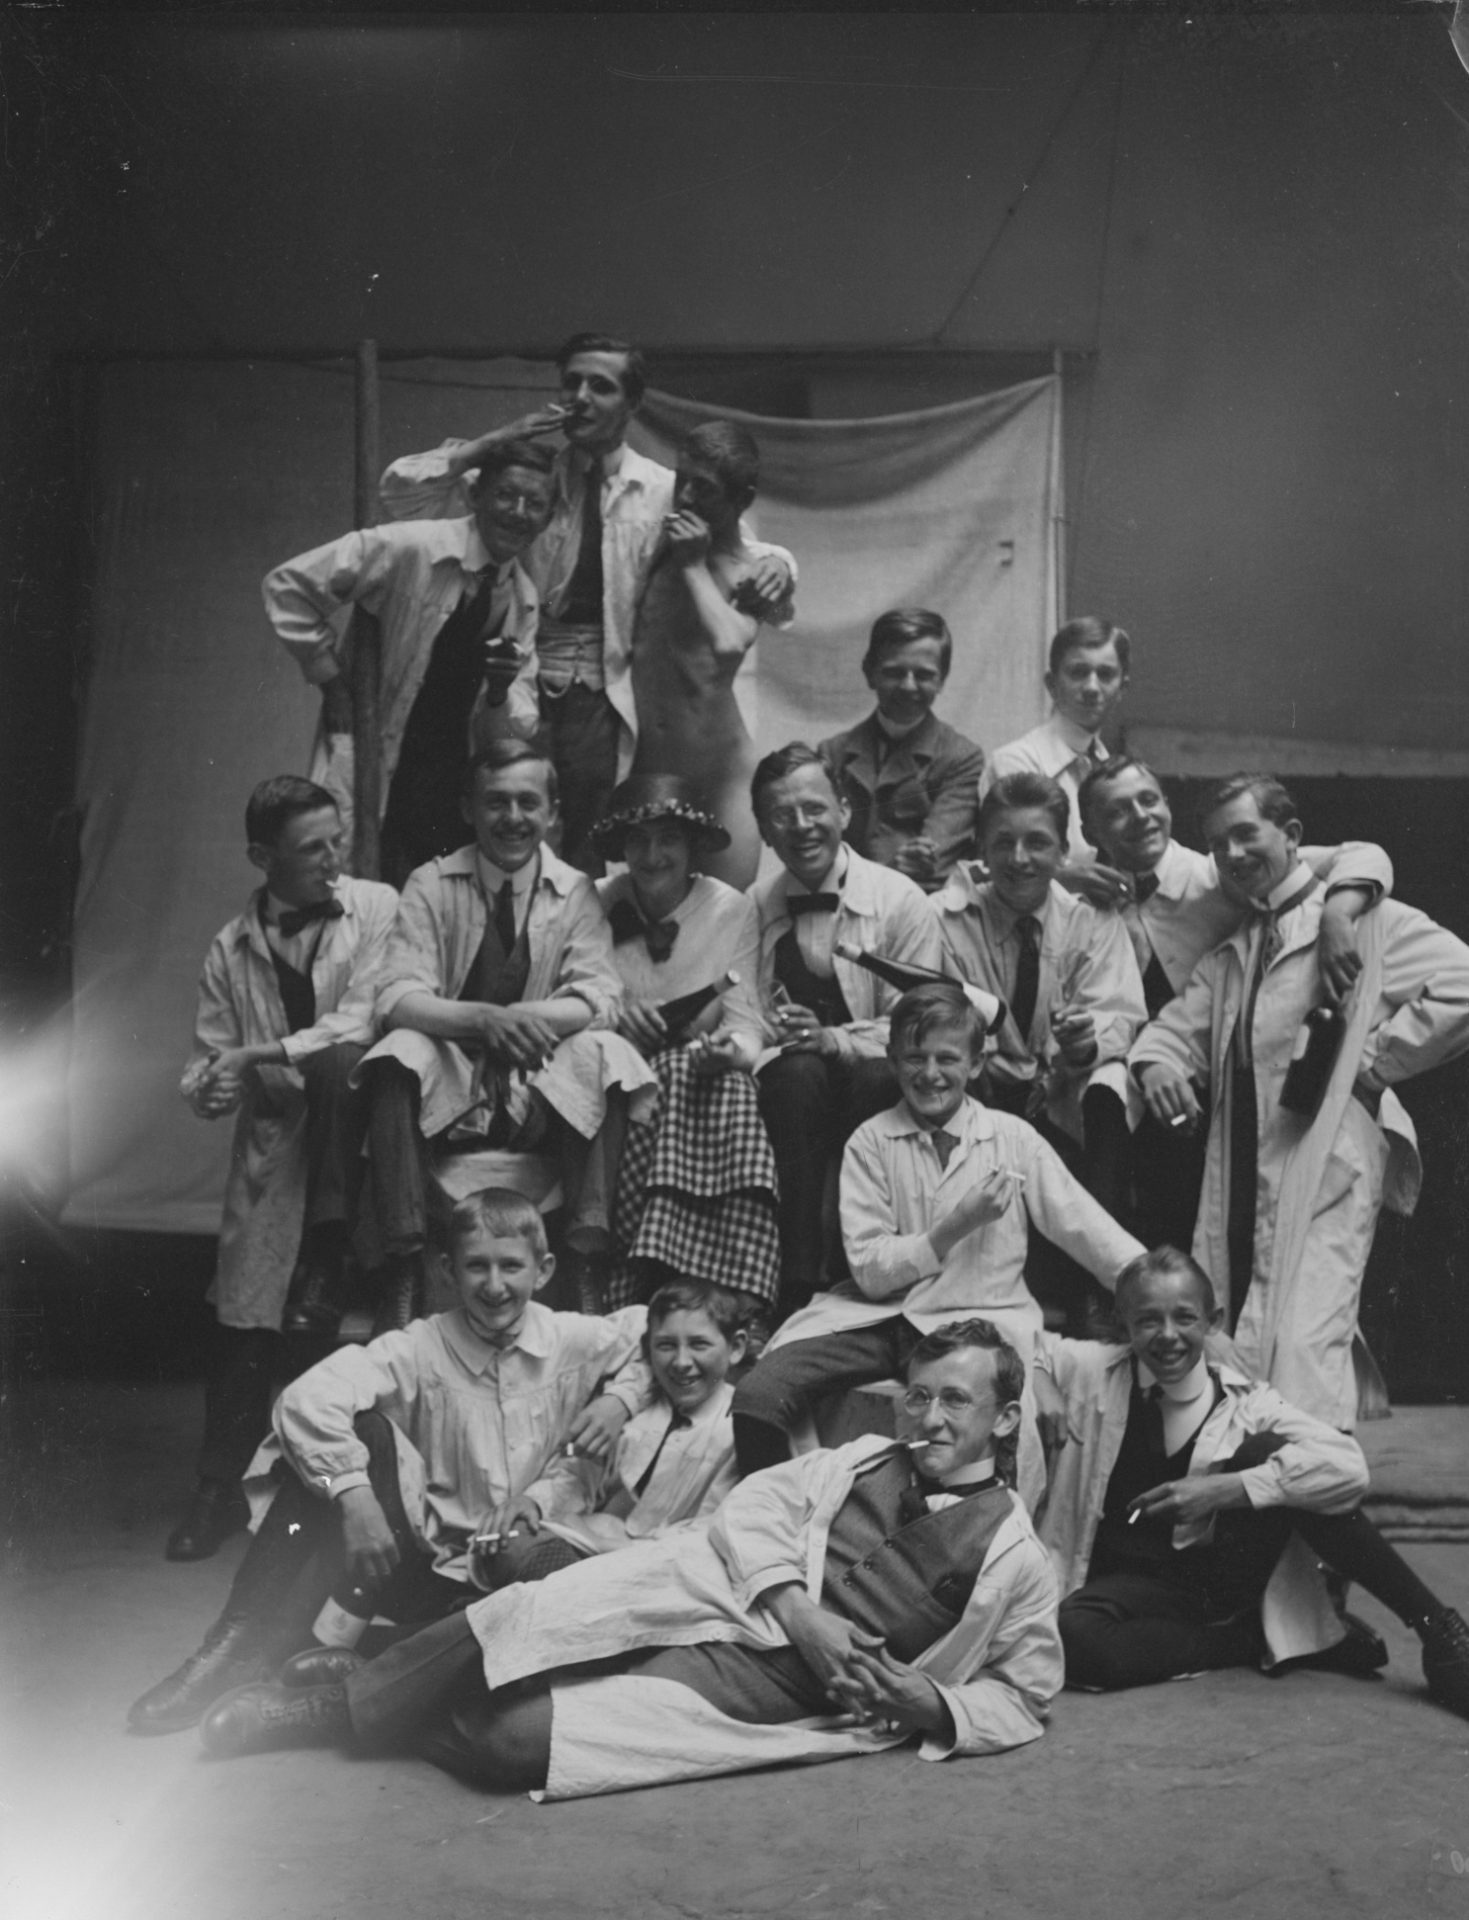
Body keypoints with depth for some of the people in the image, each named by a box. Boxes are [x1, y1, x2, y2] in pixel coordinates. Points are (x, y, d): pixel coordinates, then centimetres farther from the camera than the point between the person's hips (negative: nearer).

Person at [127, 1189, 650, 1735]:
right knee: (360, 1430, -24)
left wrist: (619, 1399, -5)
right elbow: (305, 1399, -24)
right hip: (420, 1556, 0)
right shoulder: (422, 1349, -12)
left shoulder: (578, 1342, -5)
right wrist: (355, 1499, -34)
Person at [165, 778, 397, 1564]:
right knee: (243, 1323, -2)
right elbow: (206, 1071, 8)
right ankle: (219, 1491, 18)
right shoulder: (230, 947, 7)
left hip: (353, 1112, -2)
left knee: (333, 1068, -34)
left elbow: (365, 1021, -13)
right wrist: (213, 1086, -16)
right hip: (273, 1144, 2)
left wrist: (261, 1053, -16)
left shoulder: (375, 908, -2)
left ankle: (329, 1263, -20)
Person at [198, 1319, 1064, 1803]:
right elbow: (753, 1507, 5)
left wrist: (926, 1704, -11)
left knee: (516, 1735, -21)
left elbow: (1022, 1699, 10)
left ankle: (343, 1720, 4)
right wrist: (800, 1616, -13)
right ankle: (338, 1696, -5)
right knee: (531, 1611, -26)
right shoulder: (864, 1460, 14)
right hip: (710, 1587, 3)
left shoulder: (1017, 1561, 4)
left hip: (768, 1684, -3)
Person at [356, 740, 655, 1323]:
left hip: (545, 1093, 0)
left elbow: (600, 1000, -9)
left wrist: (527, 1019, -31)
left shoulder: (575, 893, 3)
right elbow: (398, 999, -11)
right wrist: (483, 1020, -32)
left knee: (605, 1055, -28)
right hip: (448, 1088, 0)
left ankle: (585, 1268, -27)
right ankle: (404, 1270, -27)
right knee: (398, 1055, -30)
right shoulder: (431, 886, 1)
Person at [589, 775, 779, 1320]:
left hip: (706, 1075, 1)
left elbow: (746, 1026, -2)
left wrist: (730, 1049, -24)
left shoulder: (731, 909, 4)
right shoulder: (597, 904, 3)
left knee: (729, 1089, -33)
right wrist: (612, 1014, -18)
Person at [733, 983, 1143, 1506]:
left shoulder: (1013, 1138, 5)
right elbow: (870, 1272, -1)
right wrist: (958, 1223, -11)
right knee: (757, 1397, -22)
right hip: (877, 1315, 1)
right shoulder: (871, 1141, 5)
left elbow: (1093, 1233, 4)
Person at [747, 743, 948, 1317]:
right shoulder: (753, 906, 10)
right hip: (786, 1085, 2)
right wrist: (769, 1032, -18)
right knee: (797, 1073, -33)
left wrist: (833, 1039, -20)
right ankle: (797, 1285, -30)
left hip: (873, 1082, -1)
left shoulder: (900, 900, 1)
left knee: (882, 1080, -36)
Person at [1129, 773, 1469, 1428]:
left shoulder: (1364, 920, 0)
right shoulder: (1228, 956, 22)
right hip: (1238, 1173, 7)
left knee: (1303, 1341, -17)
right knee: (1226, 1344, 6)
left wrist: (1374, 1058, -8)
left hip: (1327, 1163, -7)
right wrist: (1157, 1064, -7)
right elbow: (1176, 1026, 16)